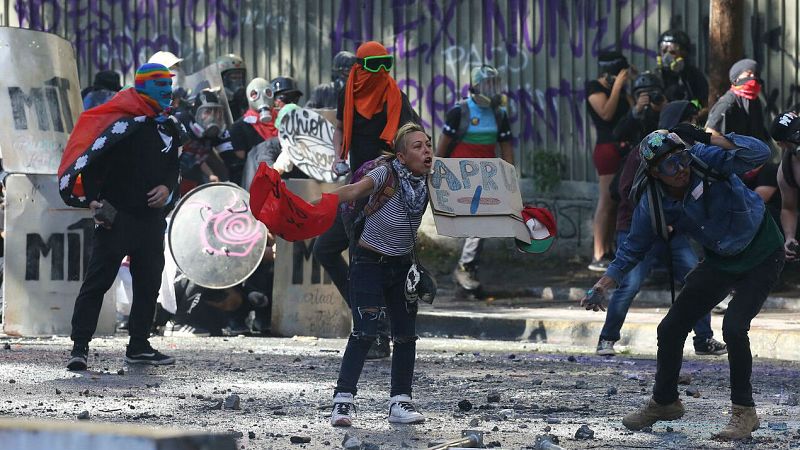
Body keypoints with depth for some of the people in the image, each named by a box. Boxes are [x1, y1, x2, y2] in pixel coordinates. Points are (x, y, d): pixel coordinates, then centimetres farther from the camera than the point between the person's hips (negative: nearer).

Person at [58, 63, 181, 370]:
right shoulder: (122, 123, -11)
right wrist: (92, 200, -22)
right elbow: (92, 160, -14)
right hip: (116, 216, -8)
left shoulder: (169, 129, 13)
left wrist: (166, 187, 1)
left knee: (149, 284, 11)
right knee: (97, 282, -8)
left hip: (152, 217, 8)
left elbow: (172, 167, 22)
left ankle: (139, 347, 22)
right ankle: (79, 347, -10)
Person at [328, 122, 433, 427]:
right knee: (364, 332, -14)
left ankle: (400, 402, 12)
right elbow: (355, 190, -37)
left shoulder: (428, 183, -5)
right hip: (370, 262, -6)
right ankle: (343, 400, -10)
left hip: (402, 265, 6)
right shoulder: (386, 175, -21)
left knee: (406, 334, 3)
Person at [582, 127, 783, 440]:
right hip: (720, 260, 5)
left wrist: (706, 138, -45)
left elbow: (758, 154, -38)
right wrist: (600, 289, -8)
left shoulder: (704, 158, -26)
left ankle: (744, 412, -5)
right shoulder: (652, 205, -14)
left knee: (734, 327, -22)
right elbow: (632, 250, 0)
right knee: (671, 329, 6)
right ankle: (664, 402, 30)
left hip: (761, 255, -5)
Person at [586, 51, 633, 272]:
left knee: (617, 203, 7)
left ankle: (607, 252, 9)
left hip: (623, 149, 8)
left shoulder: (620, 89, 18)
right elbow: (606, 113, -20)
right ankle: (598, 257, -15)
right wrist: (617, 86, -16)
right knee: (607, 201, -12)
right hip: (608, 148, -8)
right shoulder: (594, 87, -5)